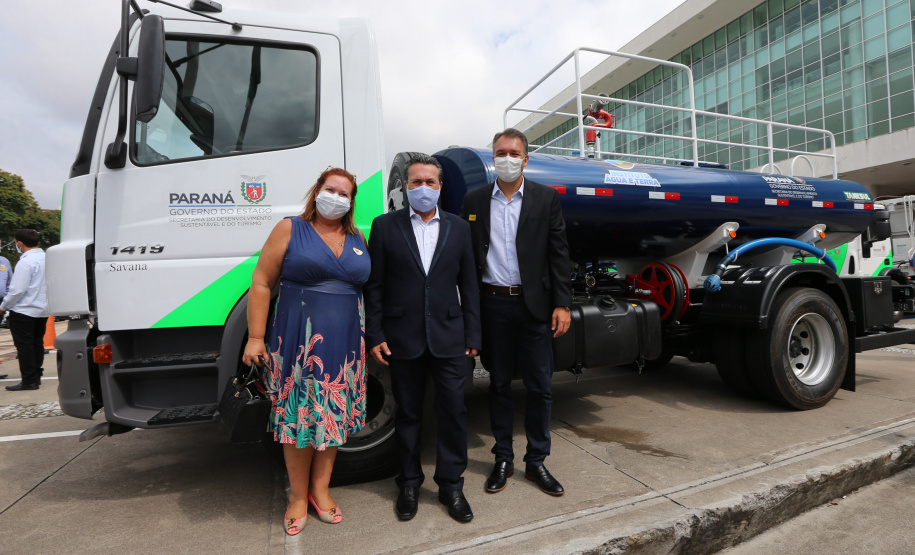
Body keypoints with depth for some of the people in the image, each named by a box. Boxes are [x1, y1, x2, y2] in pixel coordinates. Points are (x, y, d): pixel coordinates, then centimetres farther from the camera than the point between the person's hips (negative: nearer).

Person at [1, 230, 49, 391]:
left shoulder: (25, 262, -18)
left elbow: (17, 290, -19)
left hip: (23, 311, -7)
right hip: (42, 309, 7)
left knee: (24, 346, 1)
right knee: (37, 343, 15)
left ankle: (29, 380, 5)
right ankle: (36, 376, 22)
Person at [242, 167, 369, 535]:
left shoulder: (357, 239, 10)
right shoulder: (290, 230, -1)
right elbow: (262, 283, -4)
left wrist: (371, 339, 8)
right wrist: (256, 337, -8)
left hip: (345, 344, 4)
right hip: (298, 341, -3)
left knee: (334, 414, 10)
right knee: (299, 414, 5)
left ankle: (320, 489, 28)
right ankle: (298, 495, 24)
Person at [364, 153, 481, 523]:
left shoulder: (459, 228, 7)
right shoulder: (385, 226, 3)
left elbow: (468, 285, 7)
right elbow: (374, 286, 2)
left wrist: (472, 336, 3)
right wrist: (374, 336, -4)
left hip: (449, 339, 1)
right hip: (403, 339, -1)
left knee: (453, 411, 5)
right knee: (408, 413, 12)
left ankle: (451, 485, 24)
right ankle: (409, 484, 31)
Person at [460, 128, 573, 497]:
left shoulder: (546, 198, 4)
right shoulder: (474, 200, 6)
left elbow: (558, 254, 1)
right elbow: (466, 256, 4)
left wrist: (562, 304, -6)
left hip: (534, 305, 0)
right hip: (492, 304, 1)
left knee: (540, 387, 6)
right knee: (499, 385, 12)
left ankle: (536, 462, 24)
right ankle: (503, 460, 28)